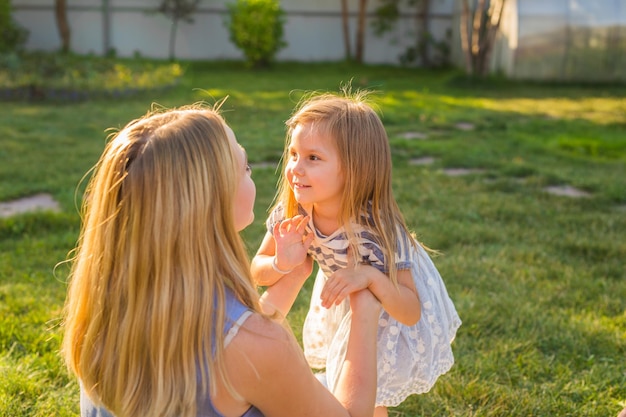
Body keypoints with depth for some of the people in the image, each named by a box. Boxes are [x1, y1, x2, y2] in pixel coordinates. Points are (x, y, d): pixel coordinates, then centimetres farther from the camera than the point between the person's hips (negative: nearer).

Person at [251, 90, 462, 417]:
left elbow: (411, 313, -35)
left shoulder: (377, 229, -39)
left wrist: (372, 278, -53)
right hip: (345, 304, 4)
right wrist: (282, 264, -38)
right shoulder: (291, 213, -27)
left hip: (392, 304, -4)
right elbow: (257, 272, -15)